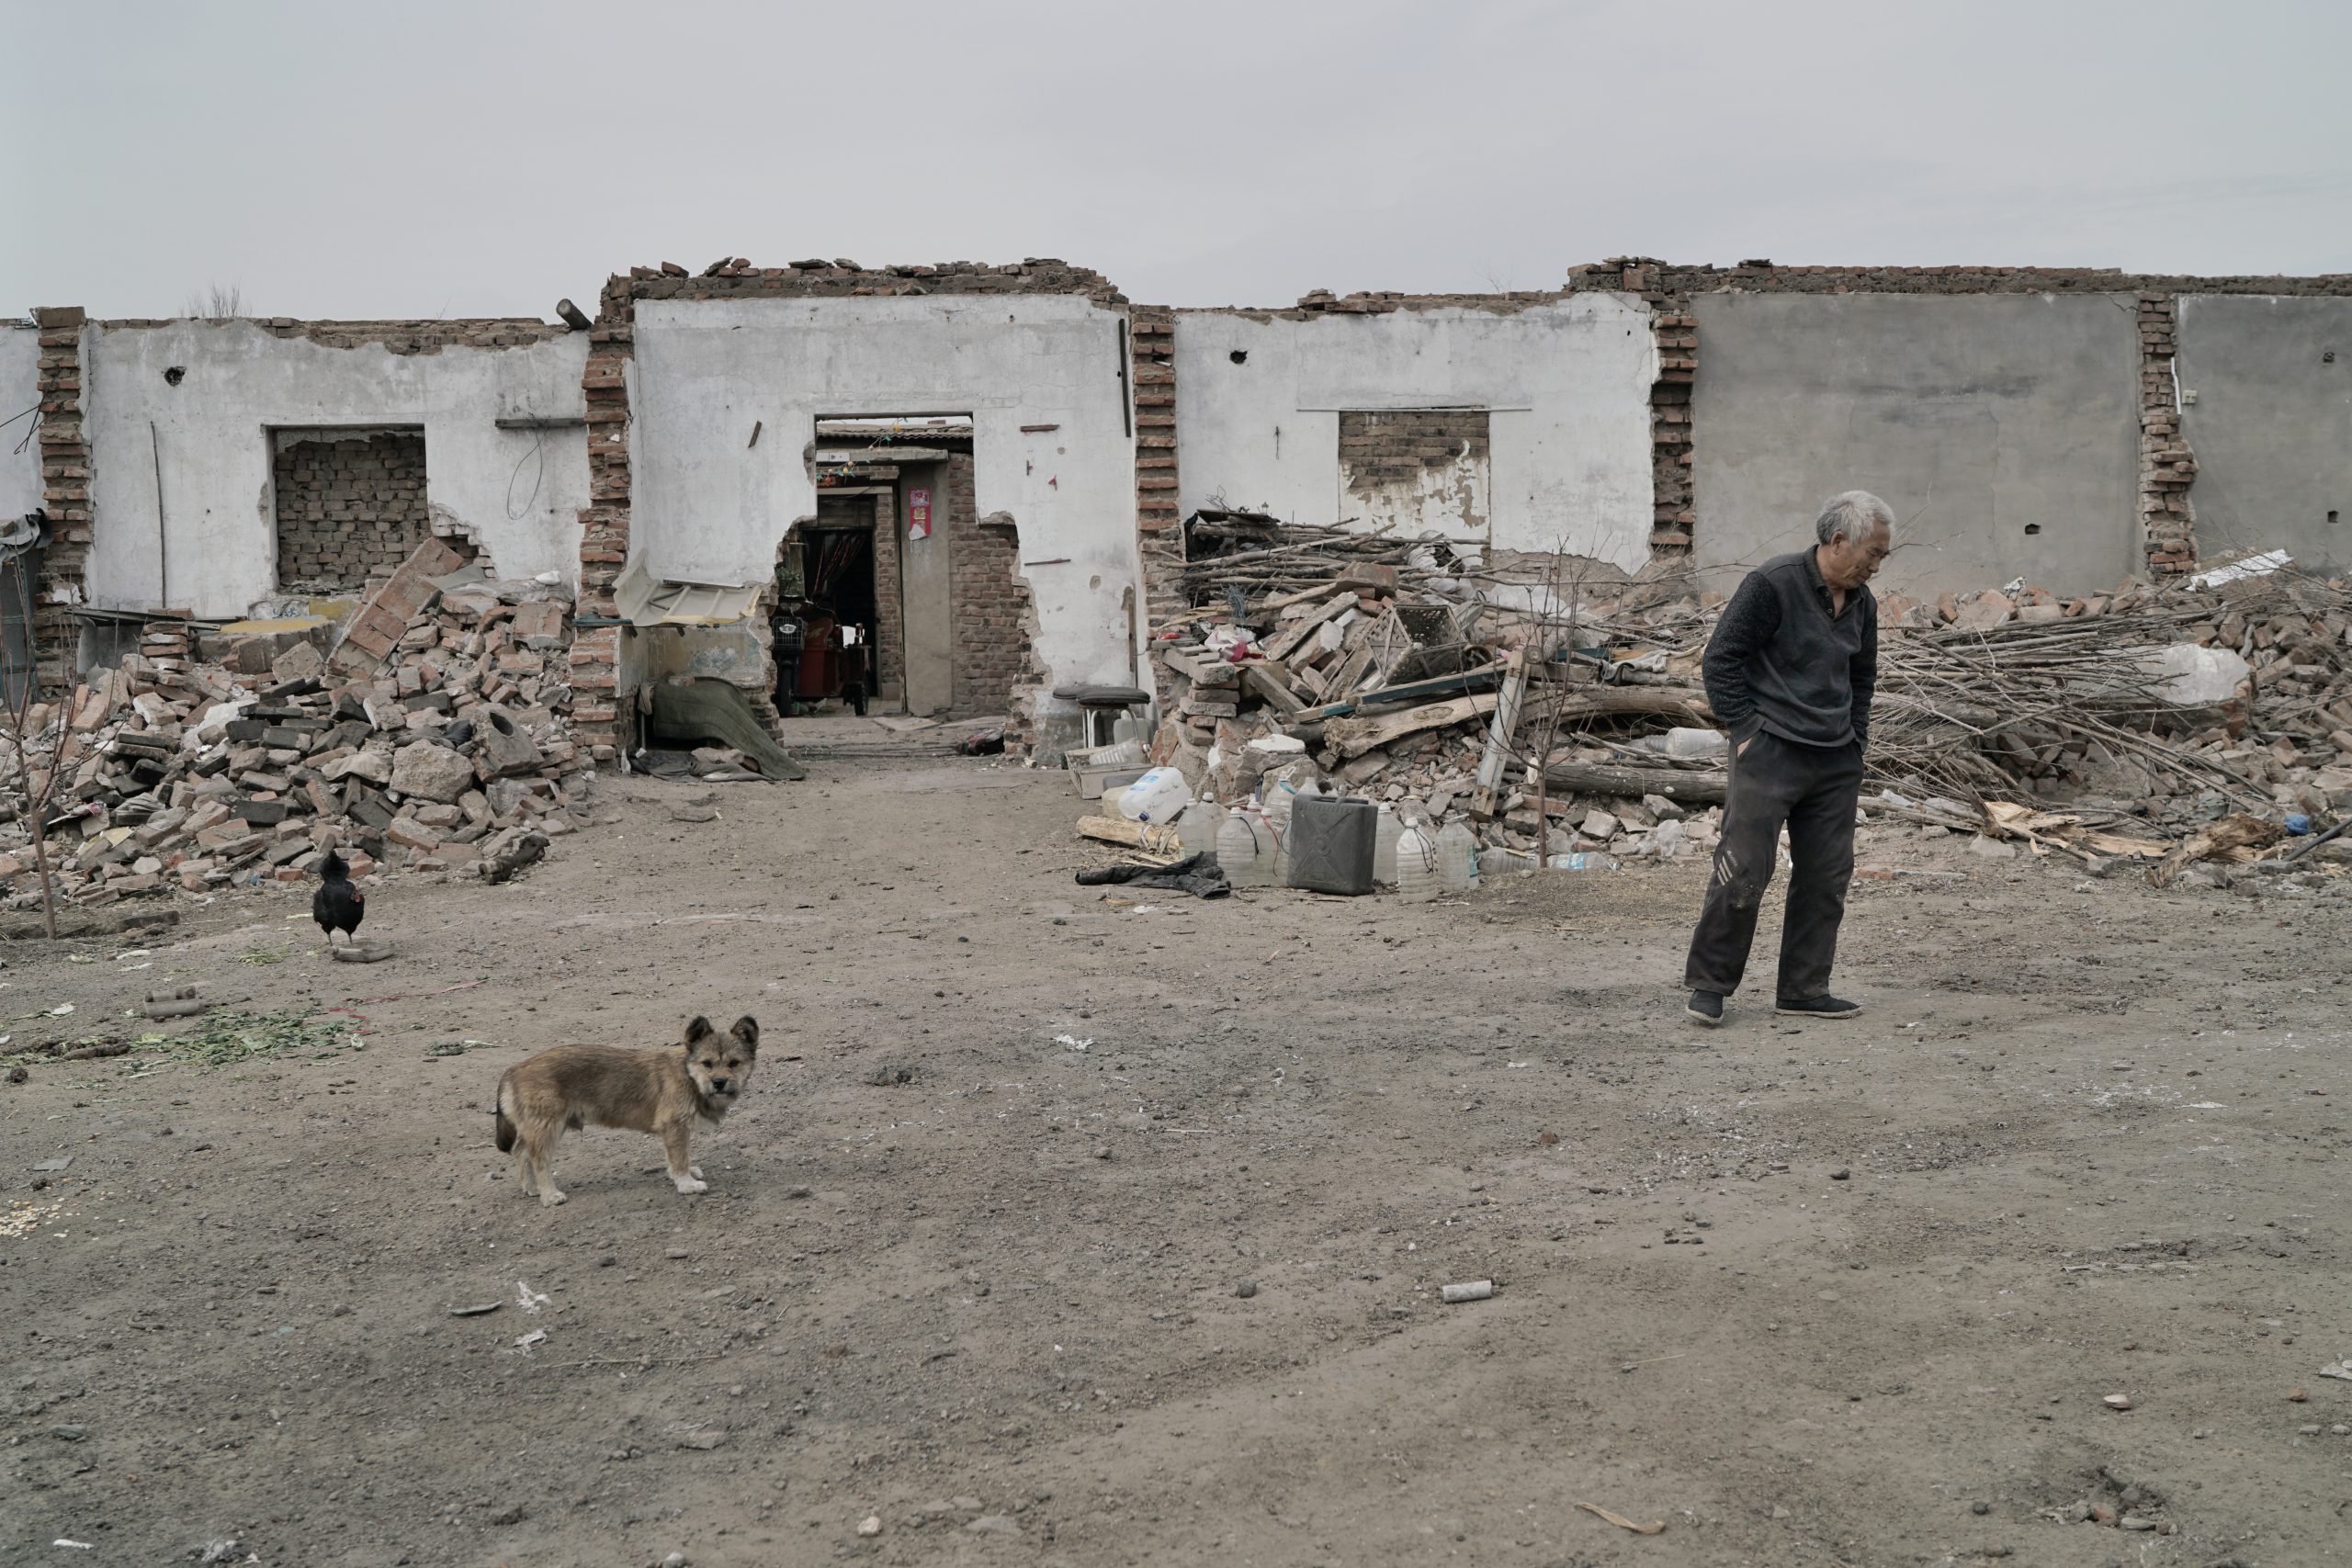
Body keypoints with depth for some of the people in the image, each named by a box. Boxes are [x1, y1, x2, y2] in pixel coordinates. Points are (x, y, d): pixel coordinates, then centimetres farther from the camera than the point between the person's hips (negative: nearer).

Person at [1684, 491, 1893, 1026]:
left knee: (1826, 876, 7)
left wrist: (1855, 740, 17)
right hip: (1770, 752, -7)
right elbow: (1721, 658, -9)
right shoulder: (1773, 584, -10)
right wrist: (1744, 730, -11)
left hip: (1836, 762, 7)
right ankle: (1709, 982, 3)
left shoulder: (1861, 604, 12)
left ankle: (1804, 989, 17)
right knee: (1745, 870, -9)